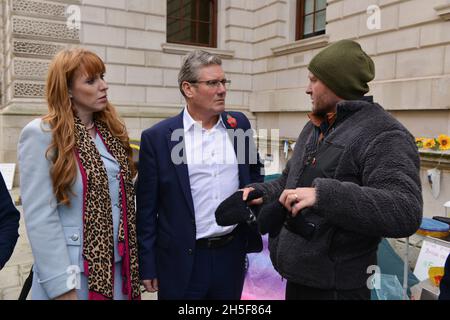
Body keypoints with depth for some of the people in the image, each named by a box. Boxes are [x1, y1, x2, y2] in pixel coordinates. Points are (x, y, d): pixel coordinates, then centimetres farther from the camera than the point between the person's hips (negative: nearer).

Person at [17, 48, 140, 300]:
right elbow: (40, 217, -14)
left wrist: (132, 259, 7)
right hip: (73, 270, -5)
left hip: (117, 266, 6)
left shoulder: (113, 130, 8)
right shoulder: (41, 134, -10)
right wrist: (62, 287, -16)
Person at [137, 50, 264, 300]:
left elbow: (254, 171, 17)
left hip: (233, 252, 4)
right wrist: (147, 266, -3)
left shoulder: (239, 125, 2)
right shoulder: (157, 137, -9)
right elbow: (146, 208, -5)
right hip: (183, 260, -3)